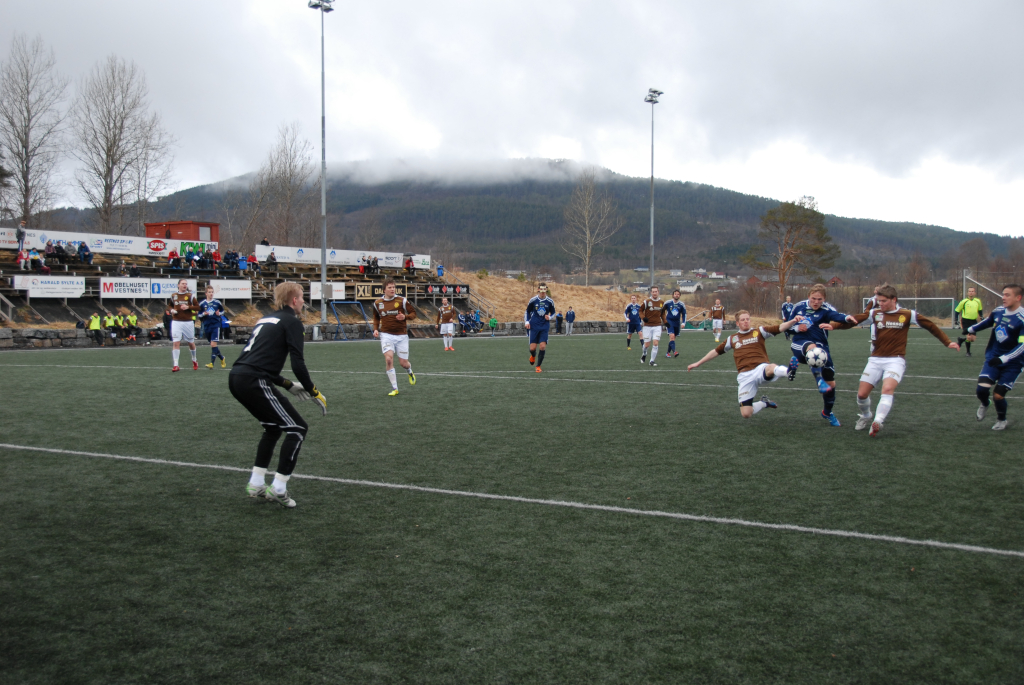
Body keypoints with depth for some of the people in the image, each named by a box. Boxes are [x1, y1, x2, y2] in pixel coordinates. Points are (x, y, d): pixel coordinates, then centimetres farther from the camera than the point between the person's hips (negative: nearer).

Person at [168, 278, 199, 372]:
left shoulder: (190, 296, 1)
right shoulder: (173, 296, 7)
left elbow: (197, 307, -1)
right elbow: (170, 305, 23)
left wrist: (188, 307, -16)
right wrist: (172, 310, 2)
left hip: (188, 322, -1)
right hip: (176, 322, 1)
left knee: (191, 343, 11)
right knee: (176, 343, -9)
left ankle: (194, 360, 34)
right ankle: (176, 365, -9)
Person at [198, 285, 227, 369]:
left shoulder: (217, 302, 2)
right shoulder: (202, 304, 5)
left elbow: (222, 311, 15)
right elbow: (199, 315, 11)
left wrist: (219, 314, -6)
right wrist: (203, 314, -10)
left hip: (216, 325, -3)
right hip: (207, 326, 3)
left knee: (213, 344, -15)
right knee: (212, 345, 10)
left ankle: (212, 363, -18)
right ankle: (222, 358, 30)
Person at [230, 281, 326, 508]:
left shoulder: (266, 320, 24)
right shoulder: (291, 322, 0)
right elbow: (298, 364, -9)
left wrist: (288, 385, 29)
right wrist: (315, 393, 1)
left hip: (236, 378, 9)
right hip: (254, 381, -9)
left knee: (273, 427, 26)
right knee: (297, 428, 2)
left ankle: (256, 484, 27)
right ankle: (278, 489, 1)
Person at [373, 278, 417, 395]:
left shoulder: (402, 301, -3)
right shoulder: (377, 303, 5)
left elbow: (413, 313, 3)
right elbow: (376, 317, 22)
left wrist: (405, 317, -17)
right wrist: (375, 329, 5)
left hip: (401, 335, -1)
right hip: (386, 335, 1)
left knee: (403, 363, 3)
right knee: (389, 359, -18)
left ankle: (410, 372, 43)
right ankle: (394, 388, -9)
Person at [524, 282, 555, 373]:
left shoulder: (550, 301, -1)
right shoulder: (533, 300, -3)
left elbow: (553, 313, 13)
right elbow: (527, 311, 11)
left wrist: (549, 317, -9)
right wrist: (527, 322, -1)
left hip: (544, 327, 0)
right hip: (534, 326, 0)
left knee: (543, 346, -12)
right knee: (532, 348, -3)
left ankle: (538, 366, 4)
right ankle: (533, 356, 36)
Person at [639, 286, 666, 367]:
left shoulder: (662, 303, 7)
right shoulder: (647, 302, -5)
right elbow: (640, 310, 3)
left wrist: (665, 322, 8)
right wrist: (643, 317, -13)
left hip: (657, 326, 2)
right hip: (647, 326, -2)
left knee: (655, 343, -11)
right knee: (647, 344, 2)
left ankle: (652, 361, 1)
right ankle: (644, 354, 36)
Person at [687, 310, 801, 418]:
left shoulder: (759, 331, 12)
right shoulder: (732, 339, 18)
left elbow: (780, 328, -1)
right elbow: (716, 351, 28)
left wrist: (792, 321, -21)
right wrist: (698, 363, 31)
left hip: (761, 369, -2)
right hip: (745, 376, 3)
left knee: (772, 368, -41)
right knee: (745, 414, -4)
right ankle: (764, 403, 23)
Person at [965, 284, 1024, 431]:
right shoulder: (998, 311, -1)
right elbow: (987, 321, 23)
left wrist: (1003, 359, -33)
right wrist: (972, 329, 17)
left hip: (1012, 364, -4)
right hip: (993, 358, 4)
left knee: (998, 395, -4)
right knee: (982, 389, -12)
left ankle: (1001, 420, 27)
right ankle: (984, 404, 25)